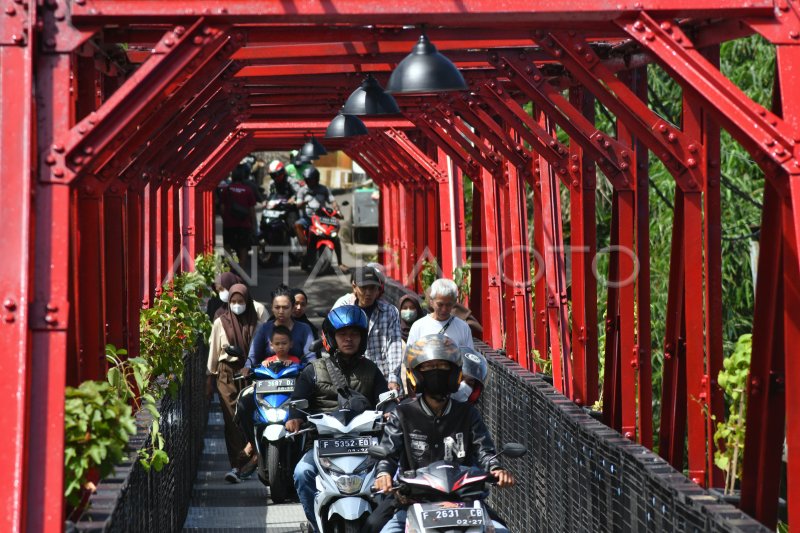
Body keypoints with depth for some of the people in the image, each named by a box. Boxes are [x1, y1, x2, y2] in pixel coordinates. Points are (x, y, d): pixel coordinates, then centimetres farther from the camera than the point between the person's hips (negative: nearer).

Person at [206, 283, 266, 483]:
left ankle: (246, 462, -4)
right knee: (232, 418, -5)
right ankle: (236, 465, -4)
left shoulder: (254, 322, 7)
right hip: (227, 373, 0)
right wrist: (210, 375, 11)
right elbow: (213, 350, 12)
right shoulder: (220, 322, 9)